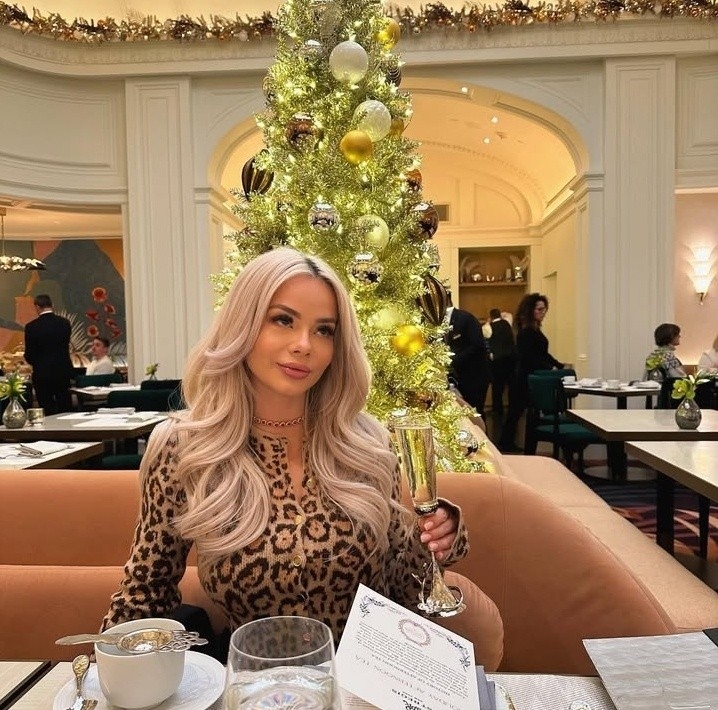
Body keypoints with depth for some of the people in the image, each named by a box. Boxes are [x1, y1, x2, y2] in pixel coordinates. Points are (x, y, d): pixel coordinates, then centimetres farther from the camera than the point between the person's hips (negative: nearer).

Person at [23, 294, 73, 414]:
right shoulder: (65, 323, -2)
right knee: (65, 408, 12)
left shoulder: (32, 326, -12)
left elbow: (29, 355, -6)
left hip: (42, 374, -3)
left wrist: (35, 363, 14)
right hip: (63, 371, 3)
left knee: (47, 410, 5)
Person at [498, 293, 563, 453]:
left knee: (516, 411, 12)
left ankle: (507, 444, 18)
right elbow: (529, 358, -22)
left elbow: (542, 353, 17)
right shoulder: (526, 331, -16)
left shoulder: (534, 329, 13)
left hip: (531, 378, 9)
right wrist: (551, 369, -25)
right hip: (527, 379, -9)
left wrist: (560, 366, 9)